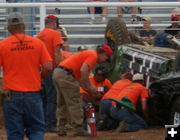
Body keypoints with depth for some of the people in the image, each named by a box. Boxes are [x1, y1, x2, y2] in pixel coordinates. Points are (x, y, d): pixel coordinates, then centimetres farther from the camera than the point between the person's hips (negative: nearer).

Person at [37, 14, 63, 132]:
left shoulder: (39, 35, 14)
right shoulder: (55, 34, -6)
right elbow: (57, 53, -15)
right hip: (52, 70, -7)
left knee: (43, 99, 12)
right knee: (52, 99, -5)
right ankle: (50, 125, -8)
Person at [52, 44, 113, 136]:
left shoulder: (88, 53, 26)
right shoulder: (93, 55, -4)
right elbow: (83, 70, -21)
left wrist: (88, 88, 20)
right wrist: (90, 86, -12)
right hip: (65, 74, -10)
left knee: (62, 104, 17)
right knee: (75, 103, -5)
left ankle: (61, 129, 19)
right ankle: (78, 130, -5)